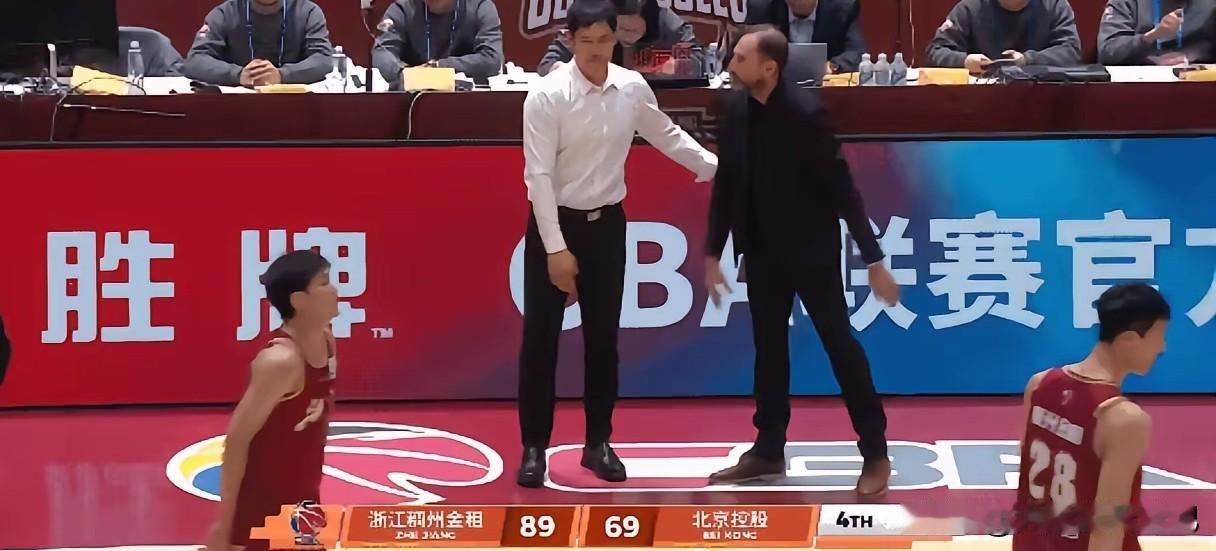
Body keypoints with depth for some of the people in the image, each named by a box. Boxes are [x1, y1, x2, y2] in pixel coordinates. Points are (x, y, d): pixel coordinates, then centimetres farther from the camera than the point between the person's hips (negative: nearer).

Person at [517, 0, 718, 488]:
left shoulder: (633, 88, -3)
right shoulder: (548, 95, -17)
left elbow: (667, 136, 14)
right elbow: (538, 175, -18)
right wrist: (556, 248, -20)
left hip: (607, 224, 4)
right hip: (555, 224, -4)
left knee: (603, 339, 10)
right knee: (541, 340, -1)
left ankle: (598, 443, 20)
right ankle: (534, 447, 7)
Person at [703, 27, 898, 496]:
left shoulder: (805, 113, -21)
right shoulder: (737, 111, -4)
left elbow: (842, 187, -19)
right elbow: (725, 184, 6)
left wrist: (874, 260, -18)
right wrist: (713, 252, 9)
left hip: (810, 246, -6)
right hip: (762, 247, 6)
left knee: (839, 343, 1)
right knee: (768, 347, 12)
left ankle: (875, 453, 9)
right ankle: (768, 450, 22)